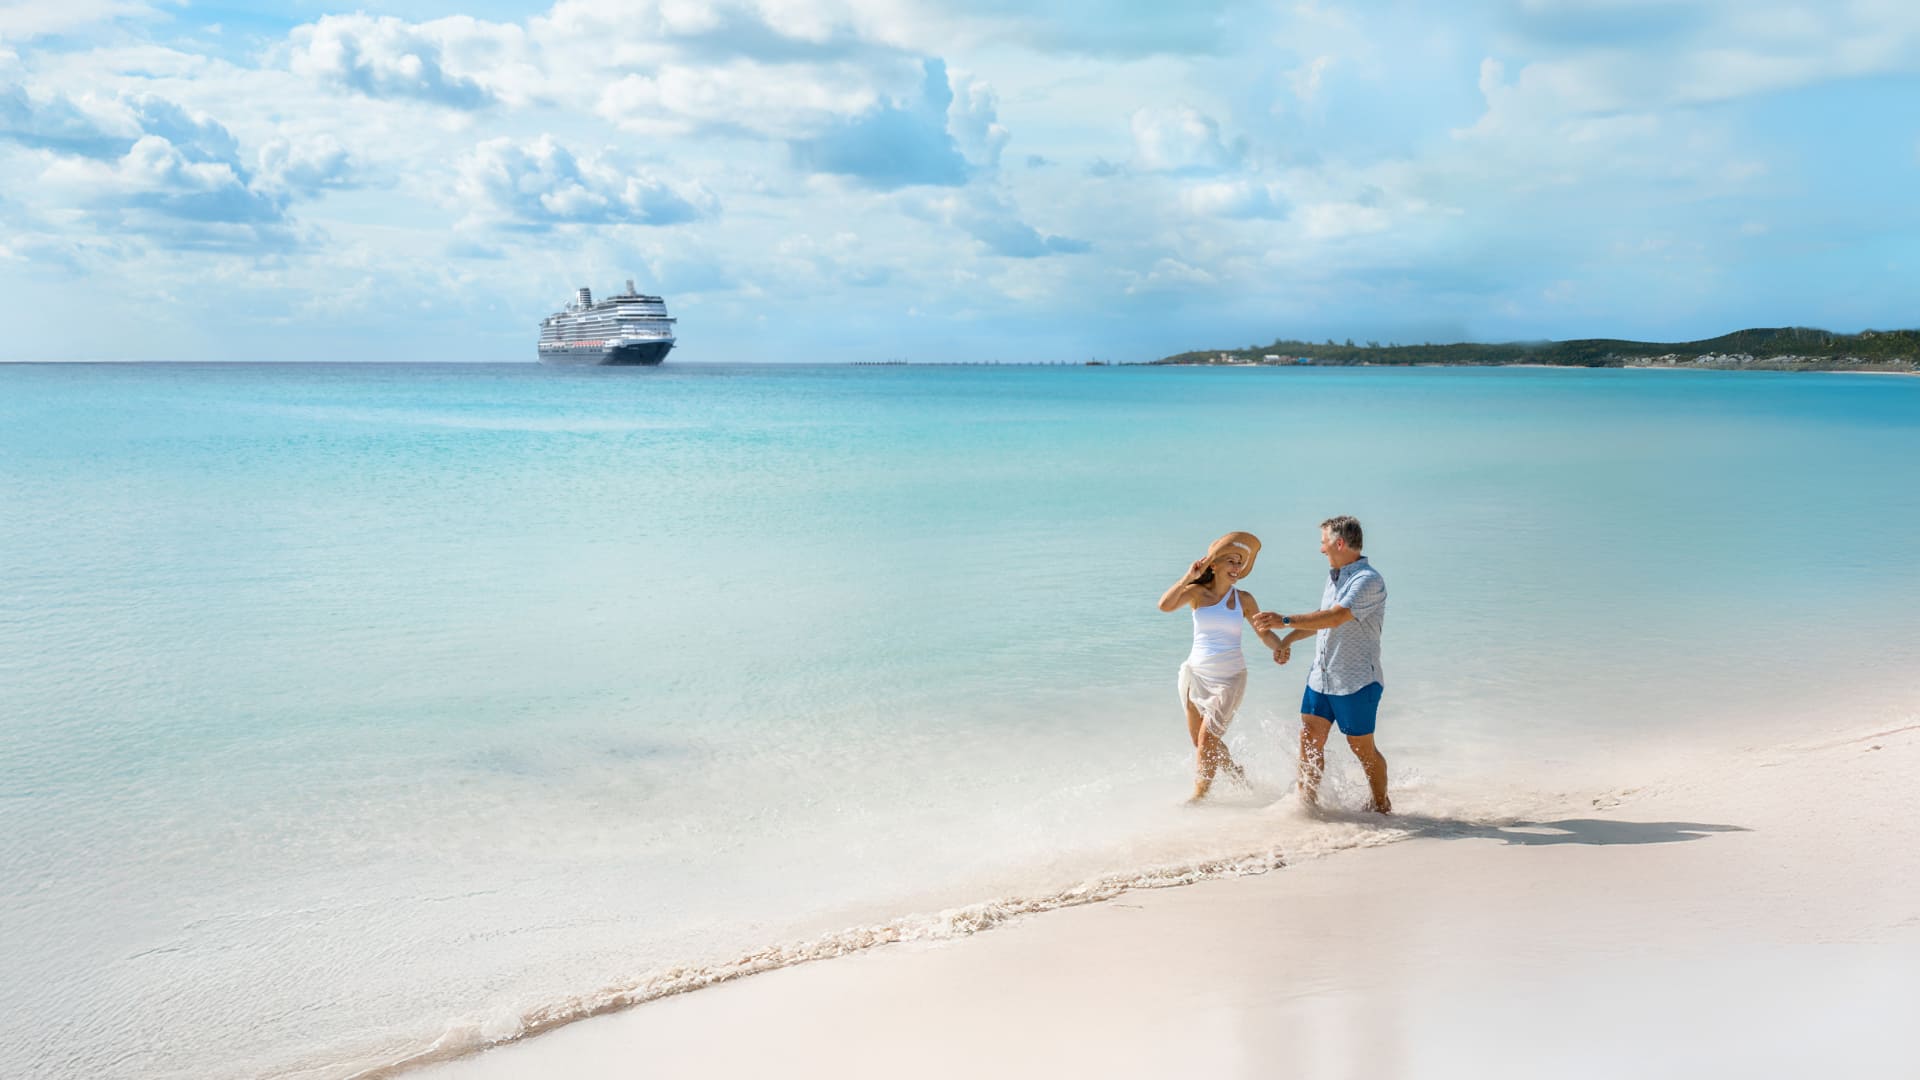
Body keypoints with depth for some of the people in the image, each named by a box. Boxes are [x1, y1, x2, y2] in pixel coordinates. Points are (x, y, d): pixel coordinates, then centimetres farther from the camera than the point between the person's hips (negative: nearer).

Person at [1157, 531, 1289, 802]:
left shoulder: (1243, 599, 0)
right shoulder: (1197, 592, -4)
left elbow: (1264, 631, 4)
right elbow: (1165, 605, -20)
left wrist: (1278, 647, -16)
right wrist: (1189, 576, -22)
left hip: (1229, 678, -2)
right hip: (1196, 674, 2)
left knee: (1207, 739, -7)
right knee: (1199, 740, 11)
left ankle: (1200, 796, 6)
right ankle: (1236, 773, 35)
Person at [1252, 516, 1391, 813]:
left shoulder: (1368, 580, -19)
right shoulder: (1334, 577, 11)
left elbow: (1335, 618, -31)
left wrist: (1286, 621, -37)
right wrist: (1288, 639, 26)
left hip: (1355, 682, -8)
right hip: (1320, 677, 8)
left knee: (1363, 748, 6)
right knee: (1309, 742, 3)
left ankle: (1382, 804, 26)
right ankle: (1306, 802, 11)